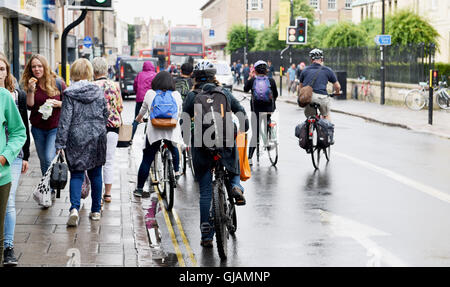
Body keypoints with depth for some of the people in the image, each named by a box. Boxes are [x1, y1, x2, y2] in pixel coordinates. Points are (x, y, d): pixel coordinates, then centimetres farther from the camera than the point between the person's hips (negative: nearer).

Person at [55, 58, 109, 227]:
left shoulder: (70, 94, -8)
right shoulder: (99, 92, 1)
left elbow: (65, 120, -10)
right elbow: (105, 115, 9)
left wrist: (60, 143, -8)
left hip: (76, 138, -2)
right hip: (97, 137, 2)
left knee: (76, 174, 4)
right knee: (95, 174, 12)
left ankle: (75, 208, -16)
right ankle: (96, 210, 18)